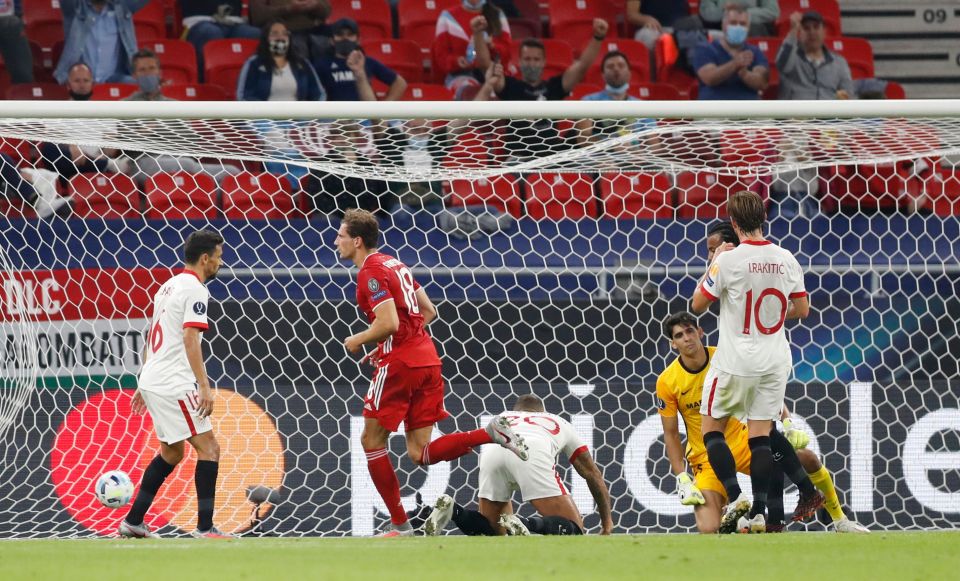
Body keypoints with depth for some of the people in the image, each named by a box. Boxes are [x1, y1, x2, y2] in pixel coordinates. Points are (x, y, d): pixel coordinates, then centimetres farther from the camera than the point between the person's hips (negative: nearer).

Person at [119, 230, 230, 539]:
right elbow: (190, 339, -21)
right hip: (174, 384, -10)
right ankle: (205, 528, -15)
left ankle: (133, 522, 21)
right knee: (209, 447, -8)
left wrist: (144, 384, 26)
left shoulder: (168, 286, 17)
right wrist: (205, 386, -25)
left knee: (172, 452, 21)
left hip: (152, 382, 10)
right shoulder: (195, 290, -11)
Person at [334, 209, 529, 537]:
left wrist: (358, 341, -4)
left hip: (400, 363, -9)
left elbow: (389, 324, -22)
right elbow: (429, 312, 24)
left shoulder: (371, 272, -10)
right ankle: (491, 433, -12)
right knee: (420, 454, 6)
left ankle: (400, 525, 6)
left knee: (372, 440, 6)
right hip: (427, 359, 9)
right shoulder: (395, 264, 19)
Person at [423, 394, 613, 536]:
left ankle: (452, 510, -8)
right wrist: (607, 521, 53)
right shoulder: (559, 423, 40)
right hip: (531, 455, -3)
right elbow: (592, 473, 44)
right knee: (573, 529, 2)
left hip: (491, 452, 3)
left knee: (491, 529, 21)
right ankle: (526, 525, -28)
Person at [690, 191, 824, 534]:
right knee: (761, 434, 8)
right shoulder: (785, 259, 1)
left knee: (711, 429, 8)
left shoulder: (729, 260, -14)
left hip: (736, 361, -5)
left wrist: (713, 263, 5)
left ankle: (735, 497, -8)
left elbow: (697, 305, -4)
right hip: (775, 361, 5)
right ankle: (759, 512, 0)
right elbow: (802, 310, 10)